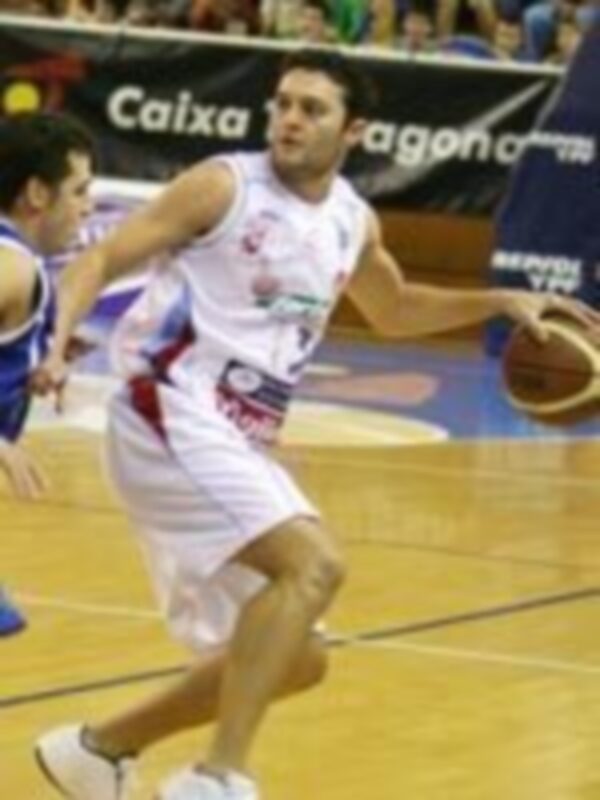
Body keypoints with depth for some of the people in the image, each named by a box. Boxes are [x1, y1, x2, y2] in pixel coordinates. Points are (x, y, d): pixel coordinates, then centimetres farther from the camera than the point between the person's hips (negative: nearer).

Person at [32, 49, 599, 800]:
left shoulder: (352, 222, 13)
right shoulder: (224, 186, -7)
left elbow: (392, 310, 33)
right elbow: (100, 260, -7)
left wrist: (500, 301, 22)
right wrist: (55, 344, -24)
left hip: (240, 444, 8)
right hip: (173, 418, -8)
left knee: (296, 659, 11)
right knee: (313, 563, -27)